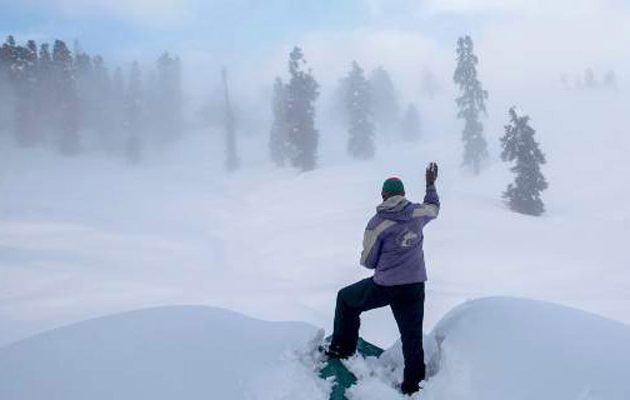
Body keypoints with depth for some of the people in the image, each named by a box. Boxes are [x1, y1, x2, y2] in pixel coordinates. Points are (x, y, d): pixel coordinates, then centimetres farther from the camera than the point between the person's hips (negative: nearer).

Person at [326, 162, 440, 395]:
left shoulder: (377, 223, -12)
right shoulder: (417, 213, -2)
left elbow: (368, 261, -5)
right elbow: (434, 208, 23)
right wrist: (431, 185, 37)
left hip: (384, 286, -3)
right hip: (415, 286, 4)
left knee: (346, 299, 20)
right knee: (413, 336, 14)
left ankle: (342, 349, 25)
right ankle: (413, 386, 20)